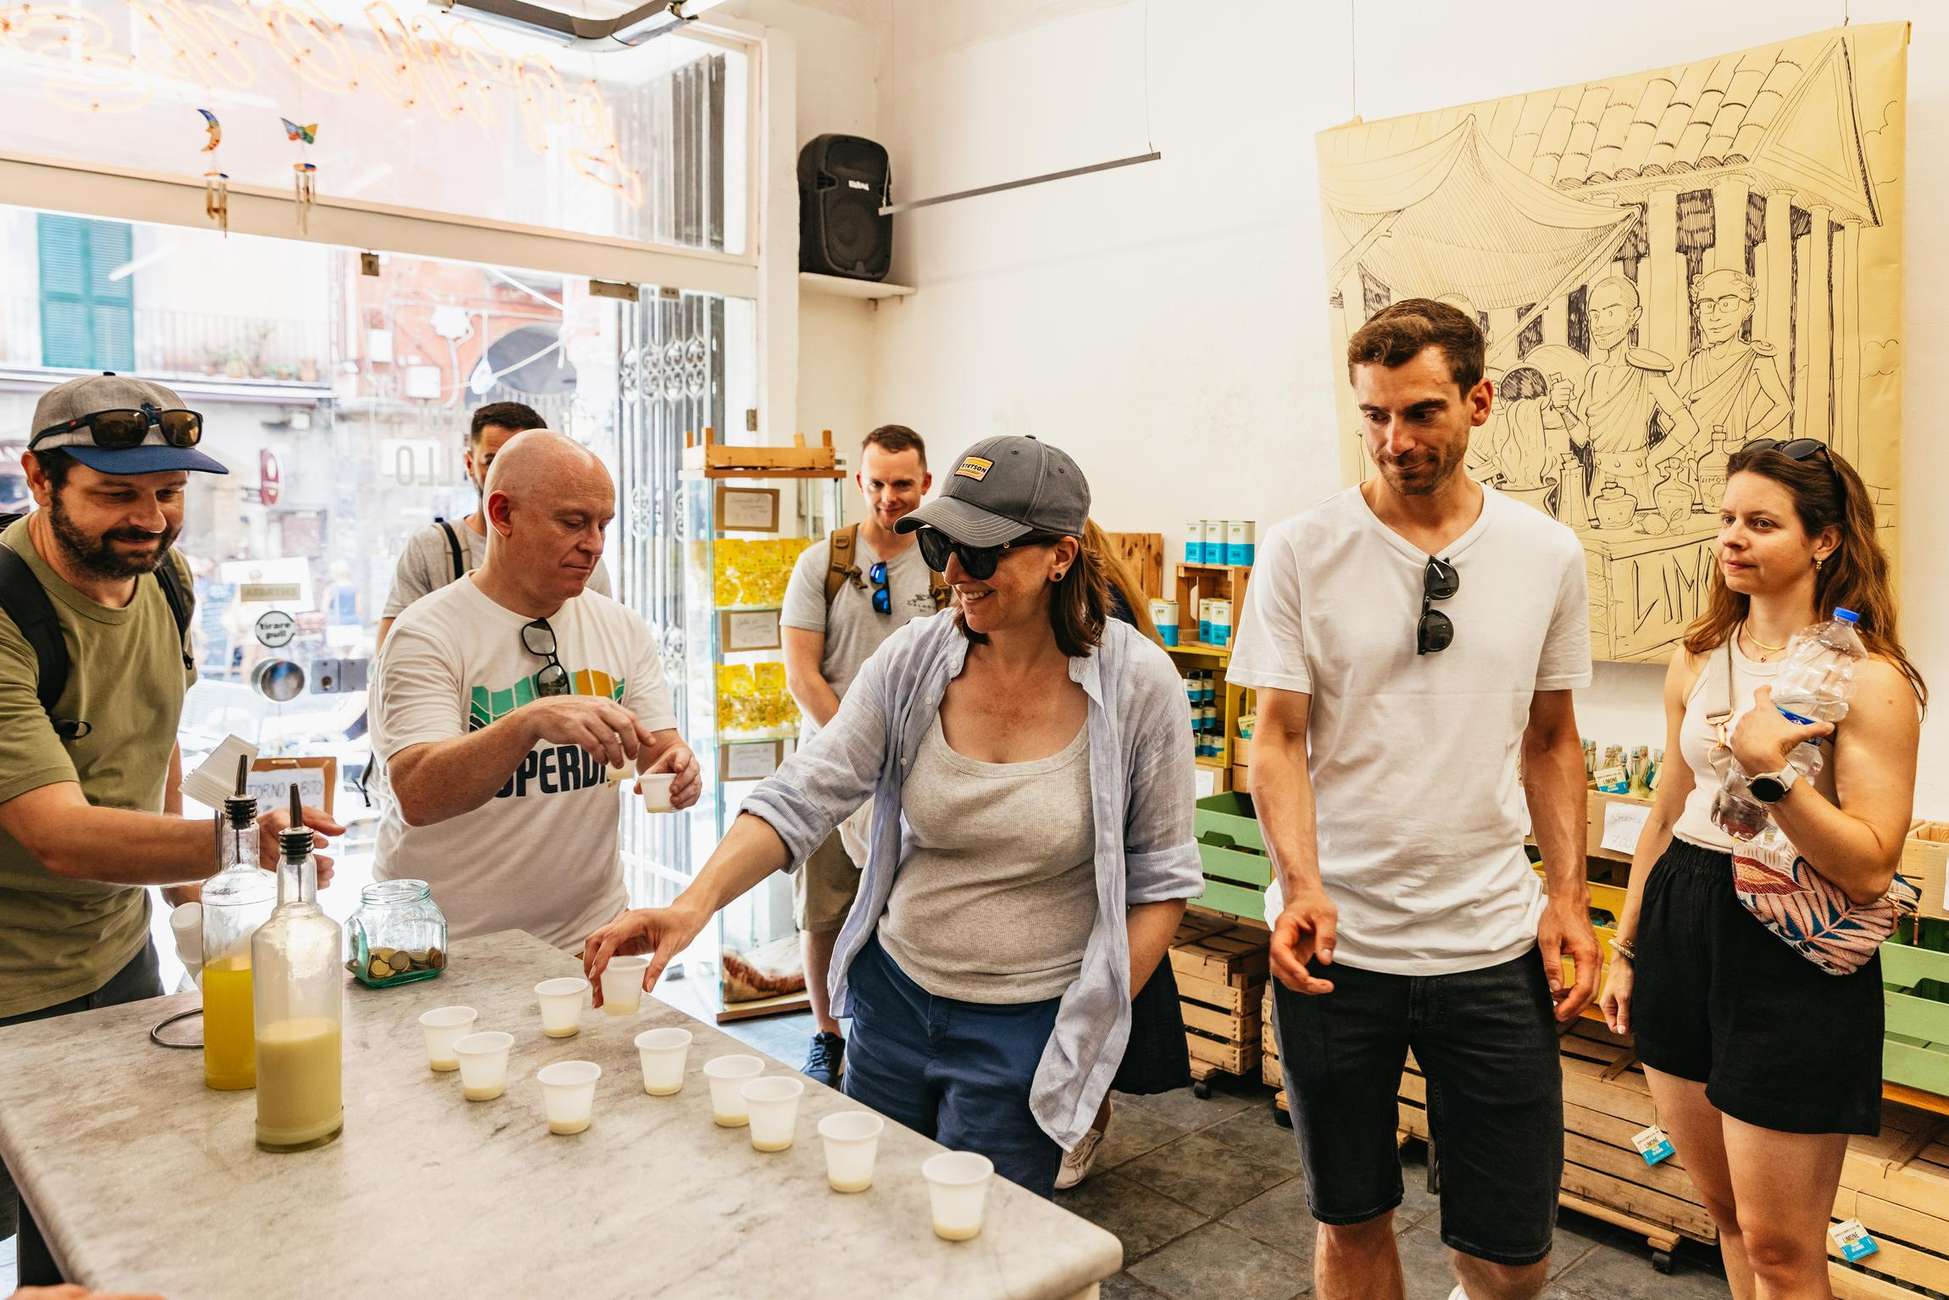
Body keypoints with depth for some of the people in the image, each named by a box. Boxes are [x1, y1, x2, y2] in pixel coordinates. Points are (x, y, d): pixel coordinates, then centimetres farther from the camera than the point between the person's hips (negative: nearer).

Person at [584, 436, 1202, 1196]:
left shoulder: (1138, 685, -14)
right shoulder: (912, 661, -8)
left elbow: (1160, 879, -6)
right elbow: (800, 798, -12)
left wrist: (1095, 1026, -10)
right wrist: (696, 902, -27)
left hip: (1025, 1026, -3)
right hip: (893, 991, 4)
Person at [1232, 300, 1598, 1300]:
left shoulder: (1548, 555, 3)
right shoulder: (1301, 550, -4)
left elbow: (1551, 741, 11)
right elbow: (1279, 737, -5)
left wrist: (1568, 895, 2)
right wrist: (1300, 884, -19)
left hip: (1494, 946, 2)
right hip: (1335, 940, -1)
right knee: (1351, 1219, 15)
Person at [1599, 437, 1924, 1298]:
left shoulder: (1869, 678, -11)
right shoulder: (1698, 661, 7)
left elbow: (1871, 869, -16)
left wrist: (1768, 767, -28)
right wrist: (1626, 949, 18)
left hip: (1793, 958, -6)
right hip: (1680, 931, 6)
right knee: (1725, 1209, 20)